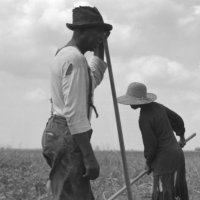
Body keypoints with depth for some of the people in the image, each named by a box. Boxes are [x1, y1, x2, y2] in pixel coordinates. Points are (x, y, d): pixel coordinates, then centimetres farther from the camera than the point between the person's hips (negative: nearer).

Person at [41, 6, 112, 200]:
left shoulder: (63, 55, 17)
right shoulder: (75, 59, -15)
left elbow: (94, 79, 36)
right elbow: (74, 113, -21)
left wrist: (99, 47, 27)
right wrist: (89, 156, -22)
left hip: (57, 133, 11)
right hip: (68, 138, -11)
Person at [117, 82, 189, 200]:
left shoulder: (144, 119, -19)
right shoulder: (157, 107, 7)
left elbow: (150, 145, -16)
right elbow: (178, 120, 19)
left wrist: (148, 163, 2)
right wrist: (181, 136, 38)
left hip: (165, 160, -9)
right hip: (176, 153, 9)